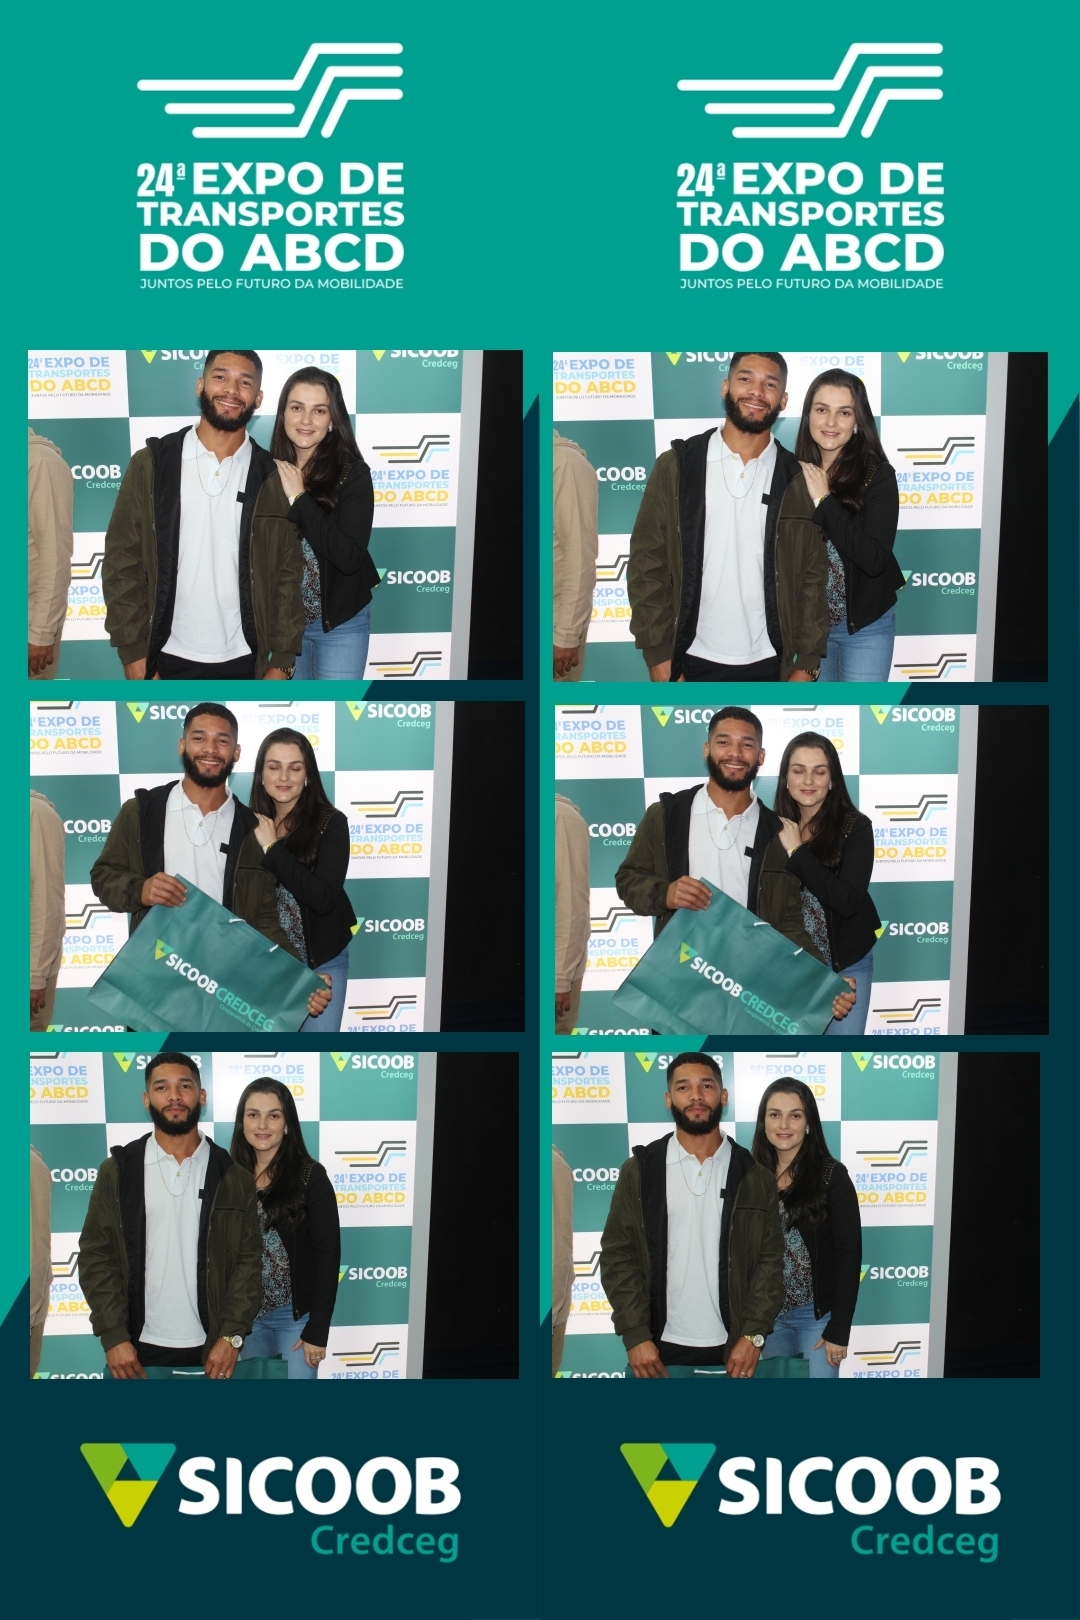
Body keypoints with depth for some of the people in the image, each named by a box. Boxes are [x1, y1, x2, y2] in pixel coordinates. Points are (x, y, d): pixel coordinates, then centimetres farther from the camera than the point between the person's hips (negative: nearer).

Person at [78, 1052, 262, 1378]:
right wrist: (113, 1335, -9)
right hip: (137, 1346, 0)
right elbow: (96, 1256, -1)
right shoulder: (117, 1170, 2)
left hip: (210, 1348, 0)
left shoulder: (232, 1176, 3)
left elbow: (248, 1260, 1)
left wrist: (232, 1335, -9)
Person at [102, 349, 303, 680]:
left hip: (244, 662, 1)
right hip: (169, 659, -1)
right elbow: (122, 562, 0)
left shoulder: (274, 478, 3)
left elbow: (289, 573, 3)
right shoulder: (151, 464, 0)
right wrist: (133, 653, -6)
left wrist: (283, 660, -3)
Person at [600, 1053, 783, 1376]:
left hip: (732, 1347, 1)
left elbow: (770, 1259, 2)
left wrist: (753, 1334, -8)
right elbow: (618, 1255, -1)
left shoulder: (754, 1176, 3)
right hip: (660, 1345, 0)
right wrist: (635, 1334, -9)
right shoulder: (639, 1170, 1)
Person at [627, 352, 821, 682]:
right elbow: (647, 563, -1)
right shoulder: (676, 466, -1)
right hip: (693, 661, -1)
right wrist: (658, 655, -6)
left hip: (769, 663, 1)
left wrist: (807, 663, -2)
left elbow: (814, 576, 4)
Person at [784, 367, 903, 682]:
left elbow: (875, 558, -23)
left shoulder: (877, 475, -12)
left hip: (865, 624, -4)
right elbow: (781, 549, 8)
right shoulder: (793, 474, -1)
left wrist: (824, 500, -21)